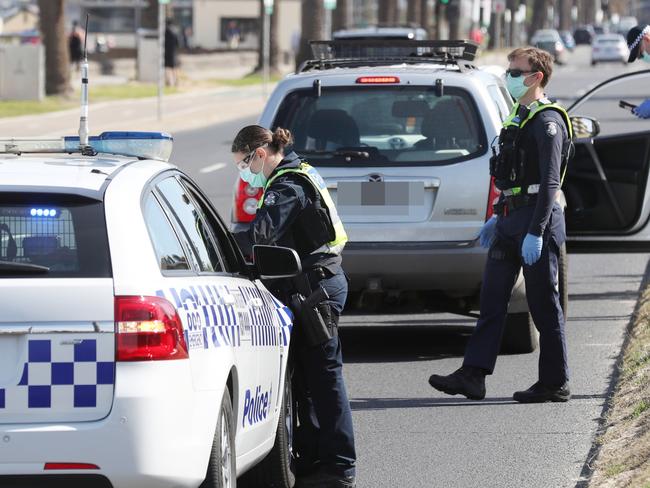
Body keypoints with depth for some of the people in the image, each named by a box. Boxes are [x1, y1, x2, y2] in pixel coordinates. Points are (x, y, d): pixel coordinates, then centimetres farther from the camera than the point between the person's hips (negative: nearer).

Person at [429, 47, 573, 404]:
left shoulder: (547, 122, -13)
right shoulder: (517, 118, 18)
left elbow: (549, 183, -19)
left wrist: (535, 233, -24)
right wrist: (499, 219, 23)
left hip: (538, 220, -10)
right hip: (510, 221, 10)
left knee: (543, 304, -2)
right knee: (492, 299, 4)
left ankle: (555, 384, 5)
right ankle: (472, 376, 2)